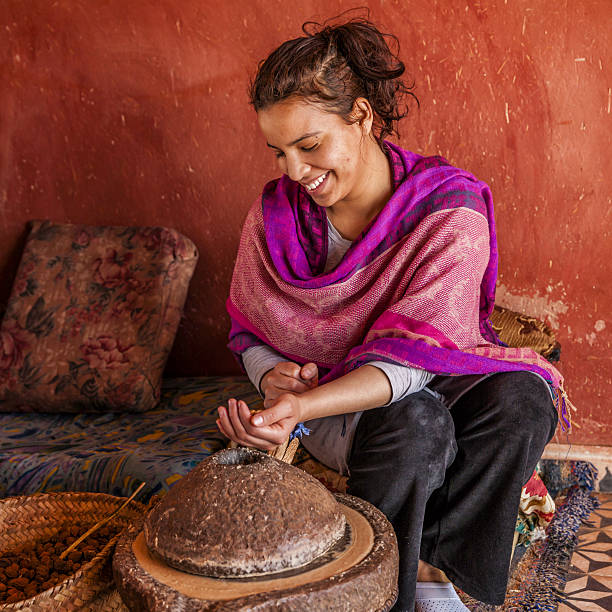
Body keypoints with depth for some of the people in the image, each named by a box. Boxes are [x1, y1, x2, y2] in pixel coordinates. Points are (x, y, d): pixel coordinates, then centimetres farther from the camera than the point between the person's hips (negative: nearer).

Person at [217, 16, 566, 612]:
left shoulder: (450, 206, -19)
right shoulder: (275, 214, -8)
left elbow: (414, 353, -27)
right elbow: (250, 334, 4)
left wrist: (302, 406, -41)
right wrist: (275, 378, -20)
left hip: (429, 382, 1)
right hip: (328, 401, 0)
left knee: (520, 396, -32)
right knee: (415, 424, -35)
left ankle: (427, 562, -14)